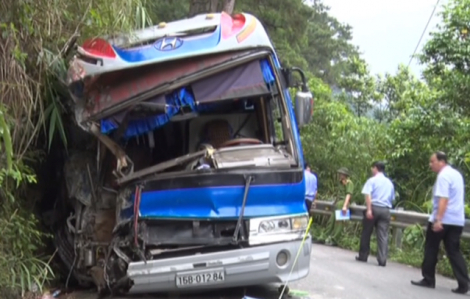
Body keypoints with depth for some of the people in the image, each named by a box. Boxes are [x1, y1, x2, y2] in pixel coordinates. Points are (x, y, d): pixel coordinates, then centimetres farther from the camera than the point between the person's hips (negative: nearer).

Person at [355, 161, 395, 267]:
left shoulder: (372, 180, 0)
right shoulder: (389, 182, 18)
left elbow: (368, 195, -13)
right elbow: (392, 198, 20)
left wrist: (369, 209, -19)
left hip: (374, 207, -4)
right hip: (385, 210, 4)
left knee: (366, 233, 8)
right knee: (383, 235, -2)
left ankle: (363, 256, 16)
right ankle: (382, 259, -10)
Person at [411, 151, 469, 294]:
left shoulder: (443, 176, -13)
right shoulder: (456, 174, 17)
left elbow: (443, 199, -23)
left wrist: (438, 219, -29)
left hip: (443, 220, -8)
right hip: (457, 220, 8)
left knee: (431, 249, 7)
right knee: (454, 252, 6)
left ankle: (428, 279, 13)